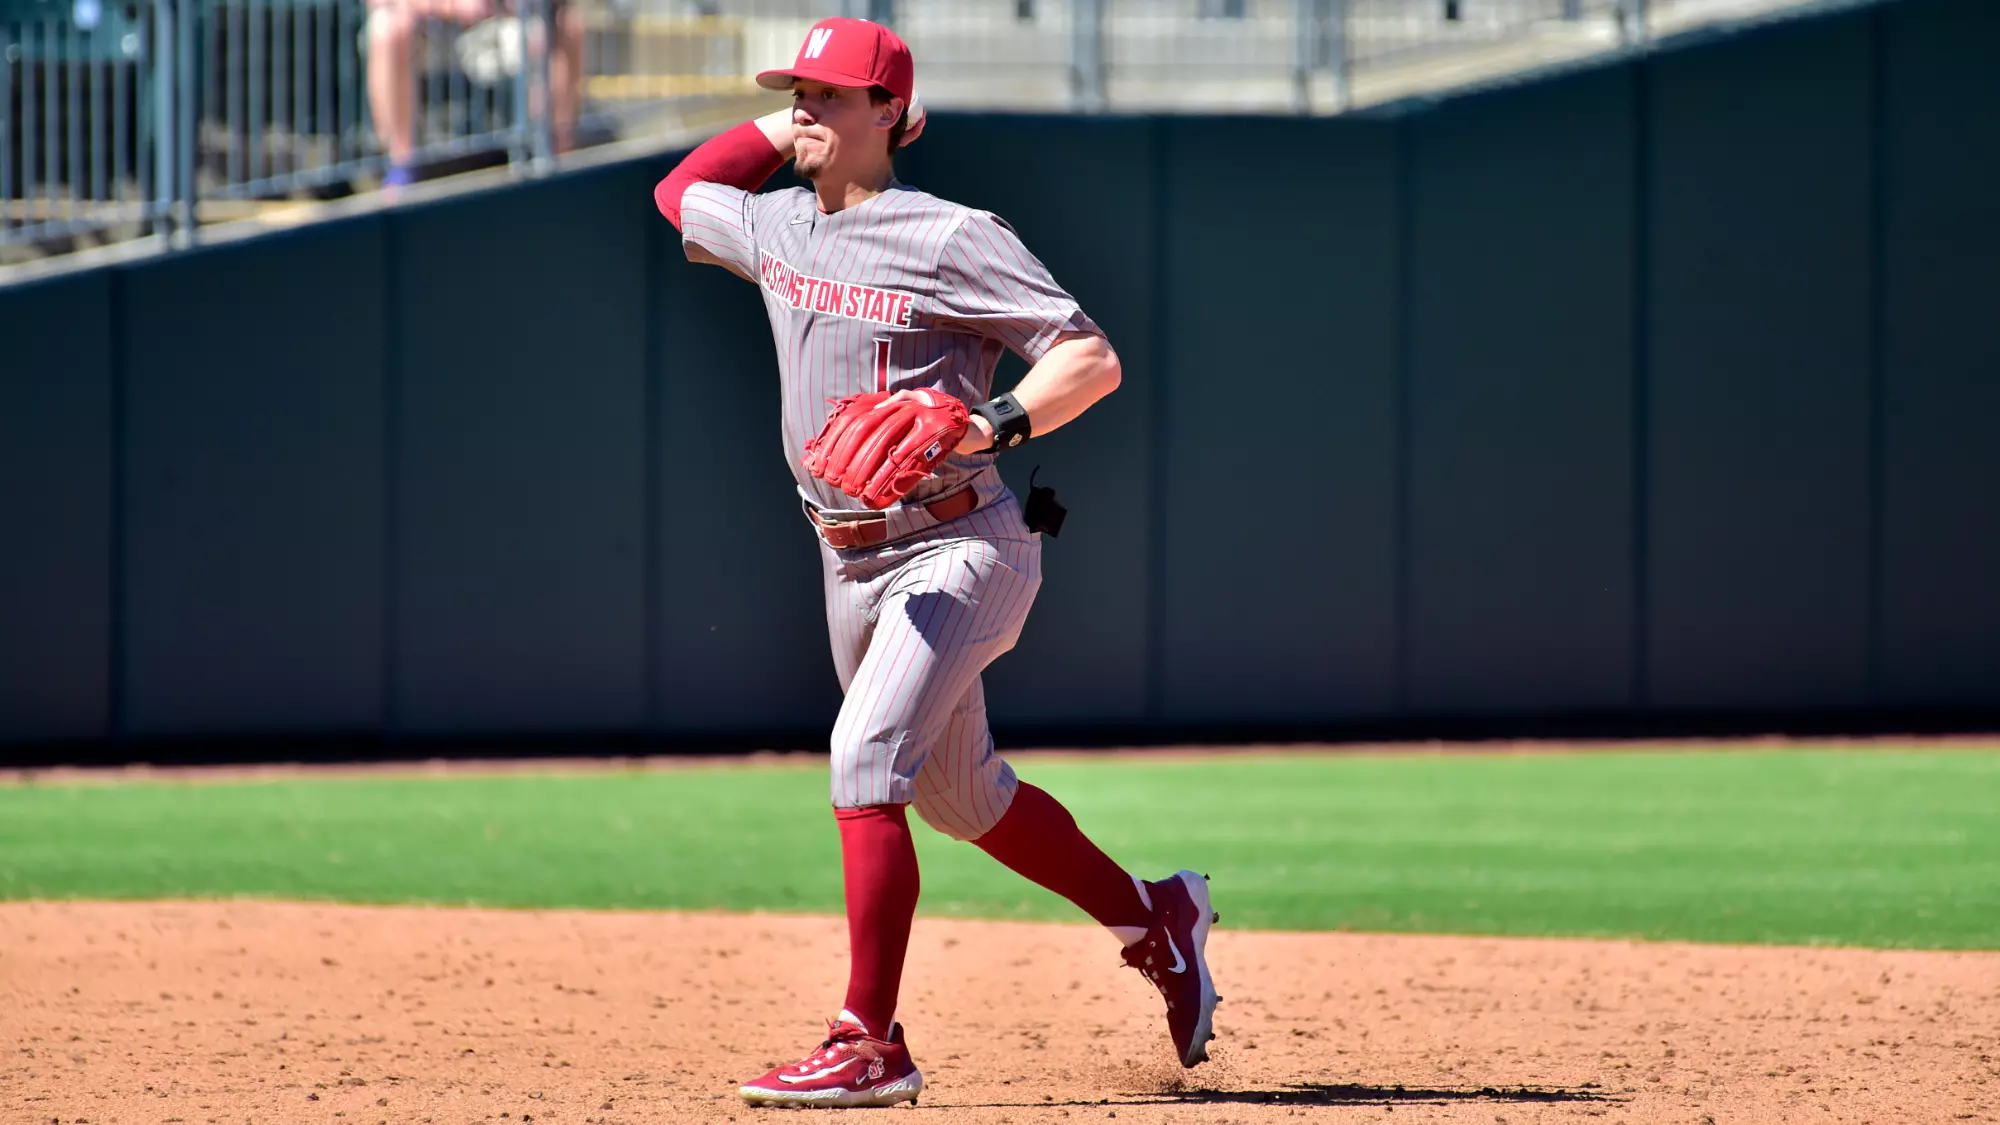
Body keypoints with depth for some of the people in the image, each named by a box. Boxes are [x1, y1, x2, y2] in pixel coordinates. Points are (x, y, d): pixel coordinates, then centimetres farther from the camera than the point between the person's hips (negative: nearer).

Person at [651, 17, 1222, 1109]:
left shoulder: (950, 239, -14)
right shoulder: (776, 230, 8)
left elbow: (1094, 360, -16)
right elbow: (679, 192, 29)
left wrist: (986, 424, -33)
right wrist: (785, 126, 16)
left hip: (960, 549, -8)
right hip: (851, 561, 8)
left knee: (866, 759, -23)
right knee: (959, 794, 18)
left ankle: (869, 1044, -22)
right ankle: (1154, 919, 38)